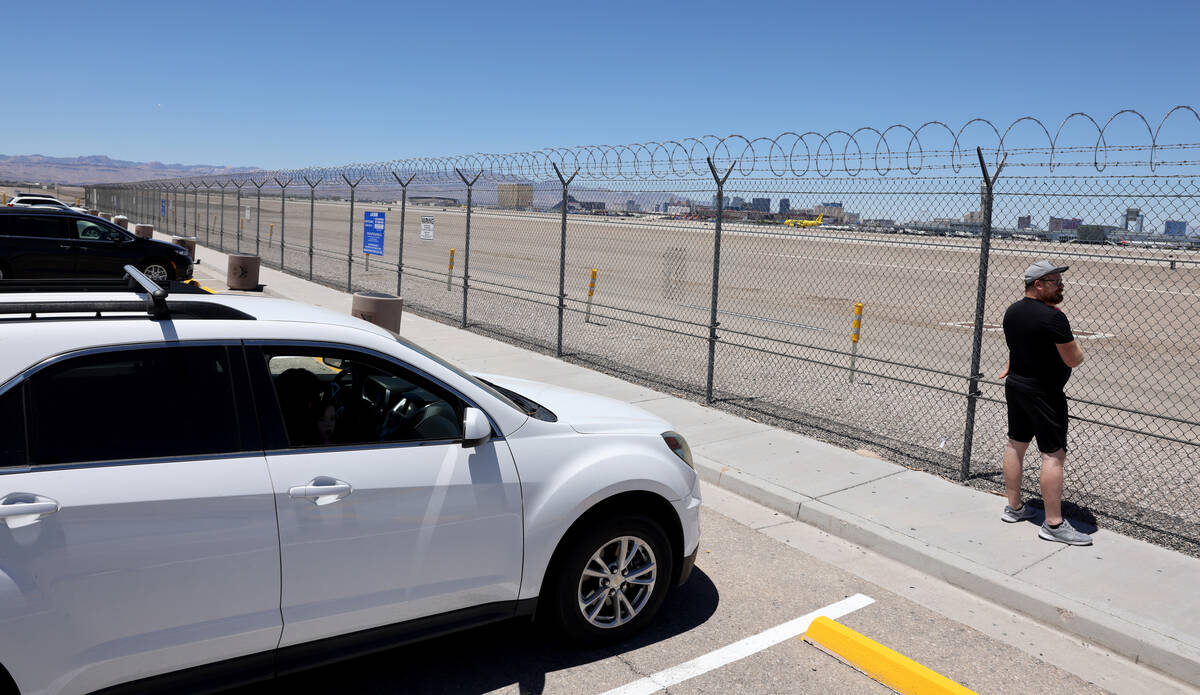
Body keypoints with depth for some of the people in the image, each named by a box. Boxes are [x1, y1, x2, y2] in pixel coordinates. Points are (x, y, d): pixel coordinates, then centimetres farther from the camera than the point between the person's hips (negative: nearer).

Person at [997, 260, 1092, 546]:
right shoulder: (1053, 317, -22)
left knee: (1016, 444, 16)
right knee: (1054, 454, -4)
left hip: (1015, 385, 9)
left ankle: (1014, 507, 27)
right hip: (1044, 393, -9)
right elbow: (1074, 360, -18)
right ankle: (1053, 524, 0)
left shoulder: (1011, 312, 4)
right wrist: (1070, 340, 1)